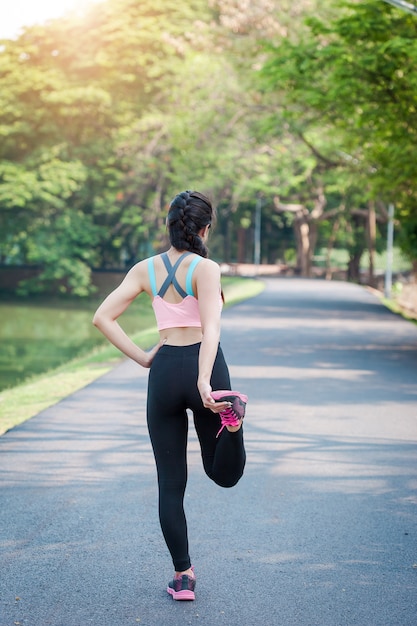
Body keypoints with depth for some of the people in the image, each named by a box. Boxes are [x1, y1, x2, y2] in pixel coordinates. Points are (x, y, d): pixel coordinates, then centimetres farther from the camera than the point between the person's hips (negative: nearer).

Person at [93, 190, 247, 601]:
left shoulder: (145, 269, 5)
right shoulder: (205, 268, -6)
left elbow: (102, 317, 1)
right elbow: (210, 328, -20)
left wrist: (141, 358, 5)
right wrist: (204, 382, -29)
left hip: (163, 371, 3)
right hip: (203, 366, -3)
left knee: (170, 483, 10)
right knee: (224, 474, 9)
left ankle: (182, 576, 9)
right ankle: (229, 413, -24)